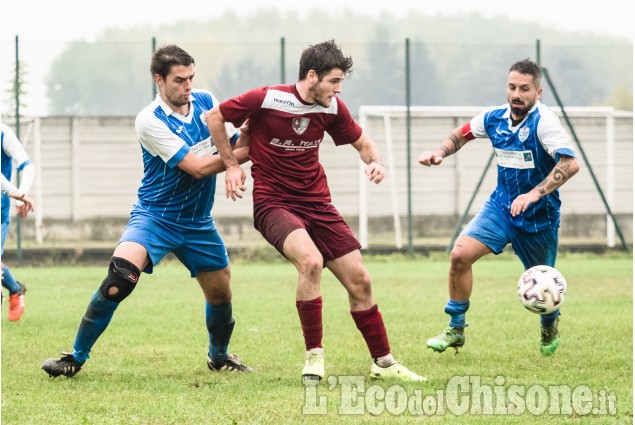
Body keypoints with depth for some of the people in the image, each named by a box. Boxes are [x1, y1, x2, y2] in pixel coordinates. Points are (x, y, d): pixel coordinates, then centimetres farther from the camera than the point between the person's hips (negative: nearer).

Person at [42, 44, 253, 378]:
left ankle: (219, 356, 39)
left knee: (220, 292, 9)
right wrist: (246, 153, -20)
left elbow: (235, 145, 4)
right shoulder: (149, 121, -18)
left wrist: (248, 131, -18)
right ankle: (76, 357, -13)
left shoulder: (206, 102, 0)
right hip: (154, 218, -5)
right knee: (119, 278, -25)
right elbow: (196, 167, -22)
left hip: (197, 222, 5)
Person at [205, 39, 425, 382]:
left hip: (317, 204, 5)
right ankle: (314, 355, -19)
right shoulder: (266, 99, -15)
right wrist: (231, 165, -3)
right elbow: (214, 117, -2)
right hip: (273, 204, -5)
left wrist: (375, 161, -6)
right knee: (311, 260, -32)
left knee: (359, 279, 1)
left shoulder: (332, 108, -1)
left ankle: (383, 362, 16)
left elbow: (361, 142, 16)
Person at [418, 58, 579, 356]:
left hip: (538, 216, -4)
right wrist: (440, 153, -3)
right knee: (460, 254, -15)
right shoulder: (495, 118, -3)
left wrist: (535, 194, -43)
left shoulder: (543, 122, -22)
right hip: (501, 206, 4)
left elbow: (570, 164, -34)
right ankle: (456, 329, -1)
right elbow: (462, 134, 17)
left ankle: (550, 326, 45)